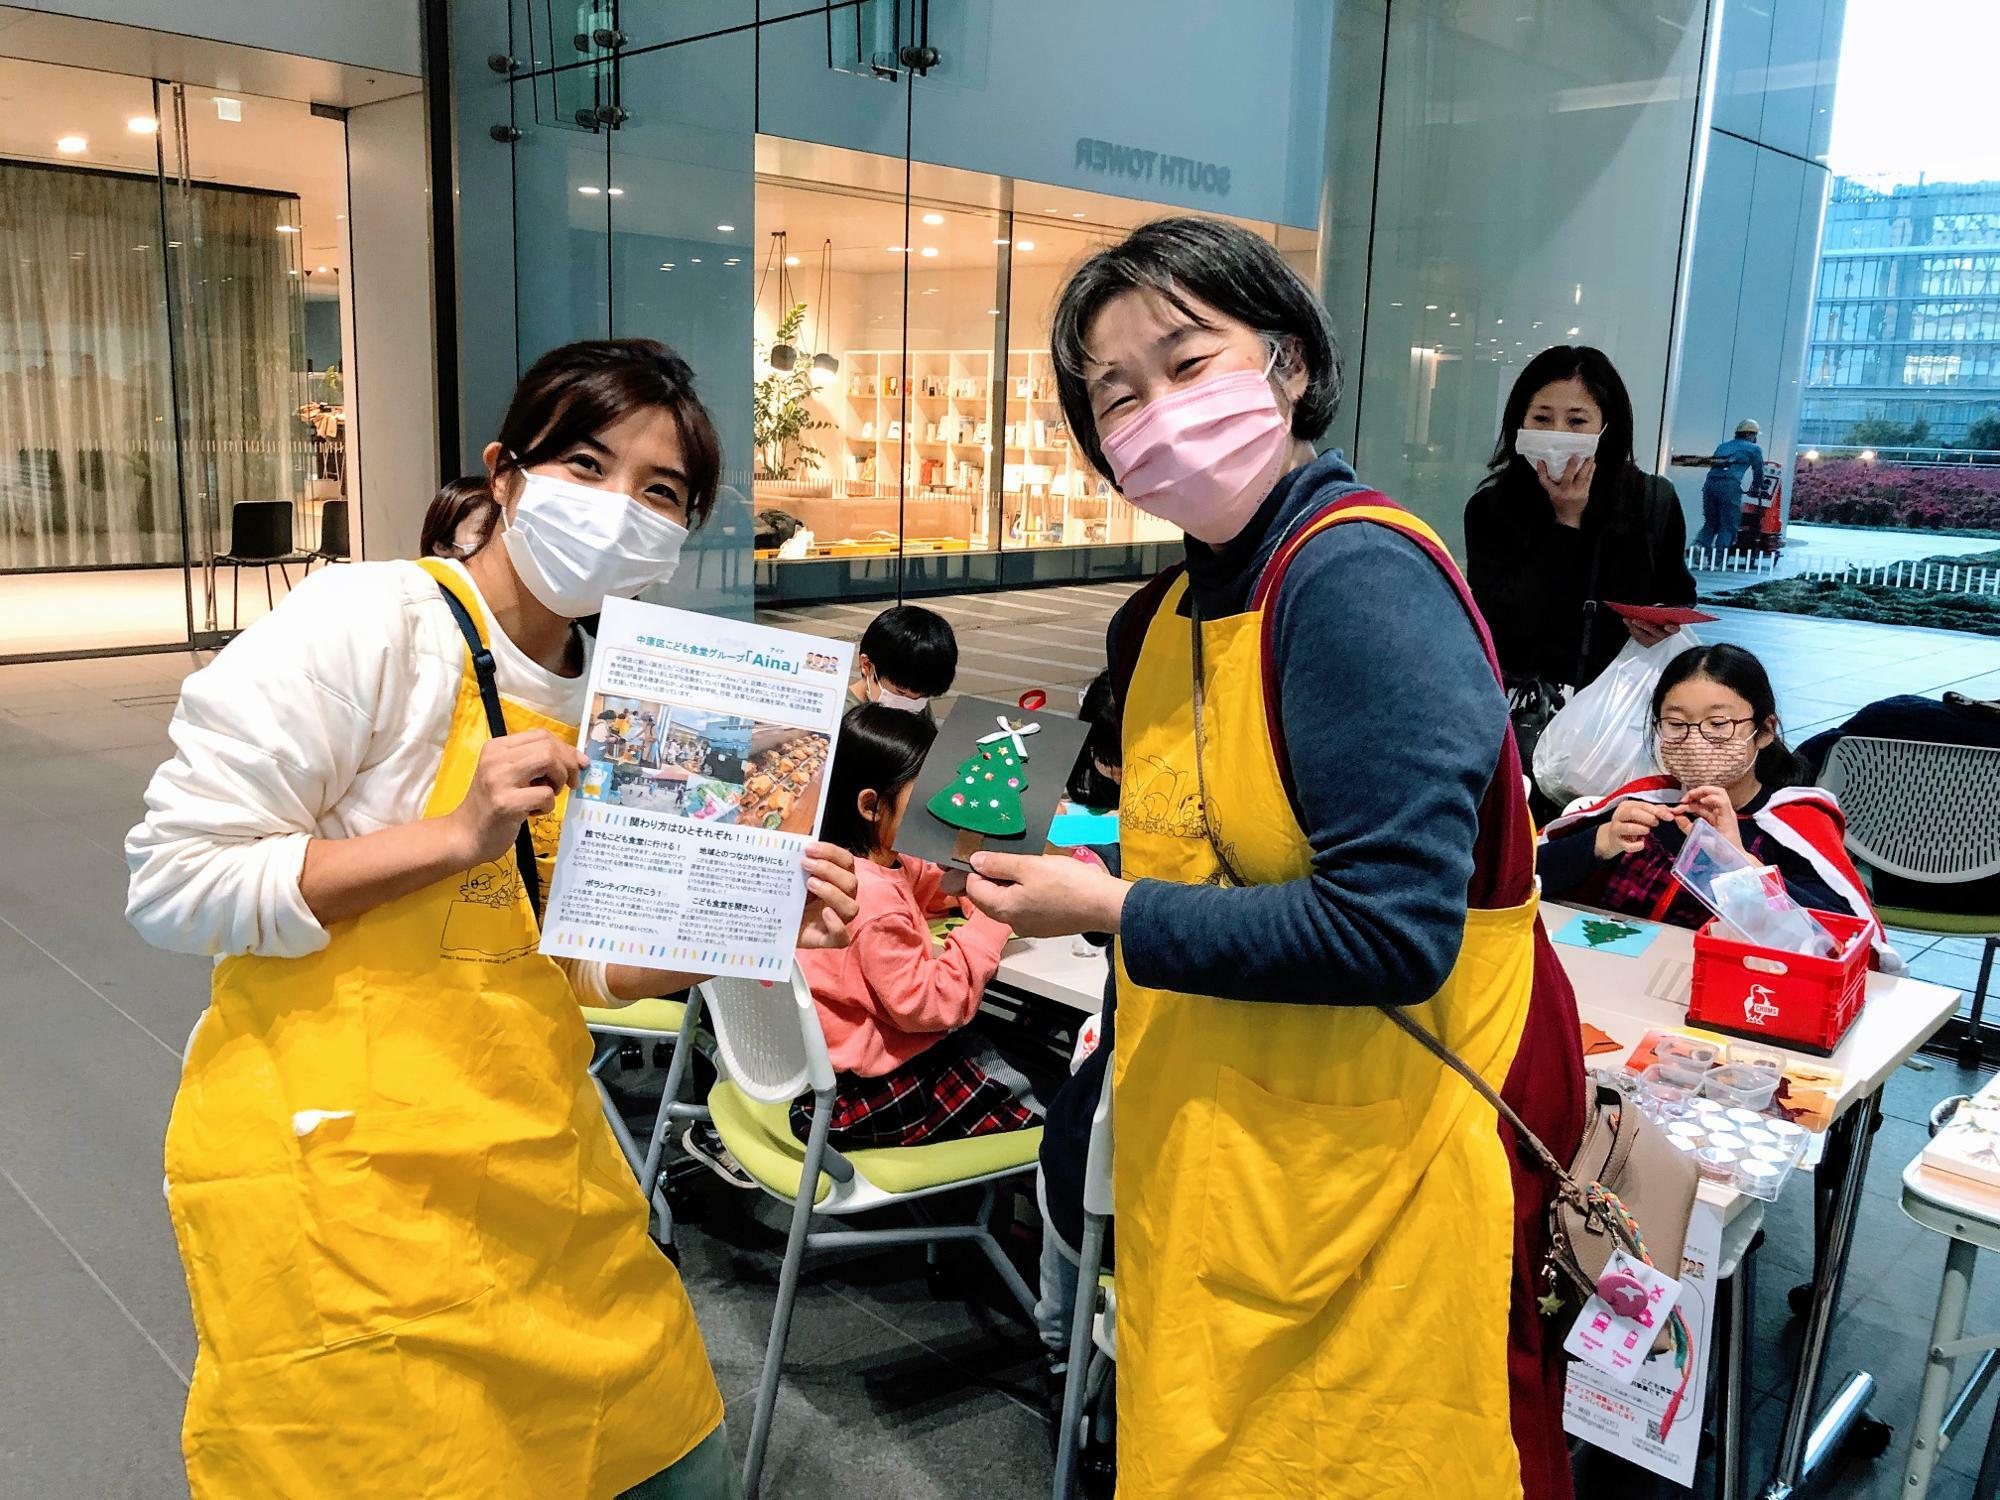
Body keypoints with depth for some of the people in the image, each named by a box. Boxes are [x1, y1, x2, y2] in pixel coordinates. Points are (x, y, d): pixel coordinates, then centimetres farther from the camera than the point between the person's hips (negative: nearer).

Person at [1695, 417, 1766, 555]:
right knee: (1728, 526, 0)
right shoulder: (1754, 449, 15)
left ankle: (1699, 547, -4)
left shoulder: (1723, 446, 30)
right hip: (1730, 485, -5)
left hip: (1710, 482, 5)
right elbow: (1759, 473, 21)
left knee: (1710, 523, 14)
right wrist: (1754, 490, 39)